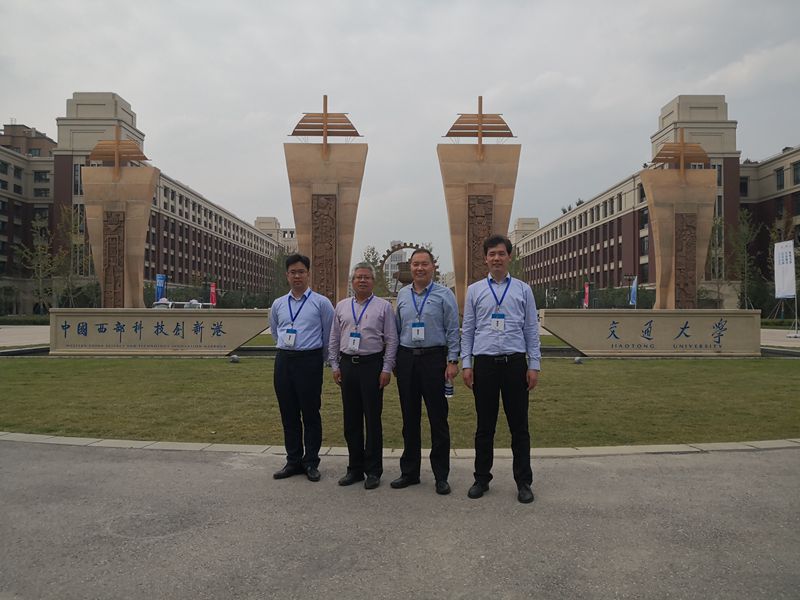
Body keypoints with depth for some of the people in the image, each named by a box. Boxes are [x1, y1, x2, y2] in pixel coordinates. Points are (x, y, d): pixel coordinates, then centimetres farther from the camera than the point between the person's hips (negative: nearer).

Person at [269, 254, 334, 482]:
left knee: (311, 414, 1)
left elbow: (329, 335, 5)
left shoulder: (321, 303, -1)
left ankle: (311, 462, 13)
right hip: (284, 360, 4)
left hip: (310, 361, -4)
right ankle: (293, 461, 20)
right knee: (288, 414, 9)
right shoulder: (278, 304, 10)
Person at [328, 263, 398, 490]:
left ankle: (373, 471, 12)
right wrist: (335, 365, 7)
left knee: (373, 420, 1)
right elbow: (334, 339, 14)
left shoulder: (383, 306, 1)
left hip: (372, 365, -4)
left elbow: (391, 340, -2)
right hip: (347, 365, 4)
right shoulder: (341, 306, 12)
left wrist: (387, 369, -8)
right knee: (351, 420, 9)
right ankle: (355, 468, 20)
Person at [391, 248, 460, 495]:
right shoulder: (402, 295, 11)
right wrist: (393, 361, 10)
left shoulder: (444, 295, -1)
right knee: (409, 418, 11)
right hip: (406, 359, 4)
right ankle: (409, 472, 22)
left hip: (434, 358, -4)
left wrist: (452, 361, -9)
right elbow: (397, 329, 14)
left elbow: (452, 331, -3)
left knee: (438, 419, 1)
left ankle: (441, 476, 12)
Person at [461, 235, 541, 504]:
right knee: (485, 426, 9)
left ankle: (524, 482, 19)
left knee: (519, 425, 7)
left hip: (515, 363, 0)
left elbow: (531, 330, 5)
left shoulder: (523, 290, 6)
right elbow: (468, 330, 7)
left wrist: (534, 366, -1)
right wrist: (466, 364, 0)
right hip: (484, 363, 1)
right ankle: (481, 478, 23)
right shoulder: (474, 290, 7)